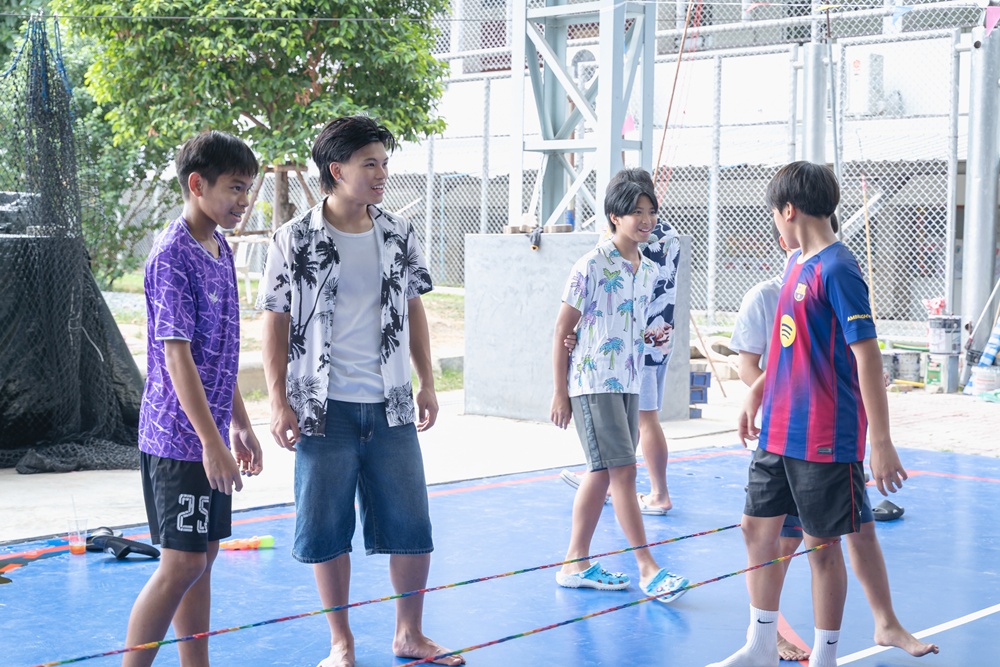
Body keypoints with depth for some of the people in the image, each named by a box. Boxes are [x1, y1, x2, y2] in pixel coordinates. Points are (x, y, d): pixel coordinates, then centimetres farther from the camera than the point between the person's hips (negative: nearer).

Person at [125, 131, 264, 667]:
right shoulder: (172, 255, -16)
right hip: (180, 438, -9)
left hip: (210, 437, 9)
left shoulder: (221, 251, 11)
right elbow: (177, 356, -20)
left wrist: (240, 424, 19)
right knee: (182, 562, -7)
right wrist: (212, 441, -21)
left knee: (203, 556, 12)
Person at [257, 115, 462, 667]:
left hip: (391, 406, 3)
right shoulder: (295, 241, -4)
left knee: (413, 527, 5)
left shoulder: (399, 236, 6)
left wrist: (426, 384, 11)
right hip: (325, 409, -3)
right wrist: (279, 402, -6)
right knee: (327, 532, 4)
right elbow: (275, 325, -2)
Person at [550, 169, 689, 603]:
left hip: (628, 384, 8)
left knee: (602, 474, 10)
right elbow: (562, 330, -10)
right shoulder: (592, 266, -12)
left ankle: (576, 564, 18)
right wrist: (559, 392, -11)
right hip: (593, 383, -8)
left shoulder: (648, 271, 10)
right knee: (622, 471, -10)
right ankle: (648, 569, -8)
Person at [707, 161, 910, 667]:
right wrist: (758, 391, 21)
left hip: (825, 437, -9)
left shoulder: (837, 269, -17)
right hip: (778, 430, 9)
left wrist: (881, 443, -22)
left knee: (821, 544, 2)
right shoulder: (796, 263, 10)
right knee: (758, 527, 14)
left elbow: (867, 355, -20)